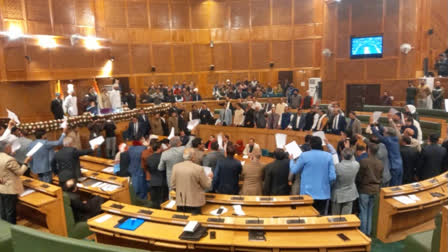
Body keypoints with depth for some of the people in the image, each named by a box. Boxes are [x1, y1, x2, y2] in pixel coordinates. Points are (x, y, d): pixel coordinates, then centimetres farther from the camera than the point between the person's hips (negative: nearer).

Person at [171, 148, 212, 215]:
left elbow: (173, 185, 4)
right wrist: (209, 177, 15)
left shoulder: (176, 167, -4)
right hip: (194, 202, -3)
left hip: (180, 202, 4)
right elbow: (206, 185, -5)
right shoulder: (199, 168, -15)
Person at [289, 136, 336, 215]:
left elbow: (294, 171, 2)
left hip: (308, 193, -2)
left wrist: (291, 160, 19)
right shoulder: (328, 156, -3)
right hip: (324, 194, 2)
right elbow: (332, 176, -5)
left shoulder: (304, 155, -9)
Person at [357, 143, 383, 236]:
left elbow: (359, 176, -11)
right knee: (370, 211, 14)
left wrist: (358, 185, 7)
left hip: (365, 189, -5)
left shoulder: (364, 161, -17)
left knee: (363, 211, 3)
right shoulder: (380, 164, 1)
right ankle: (368, 231, 22)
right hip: (375, 189, 5)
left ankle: (363, 232, 9)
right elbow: (380, 177, 8)